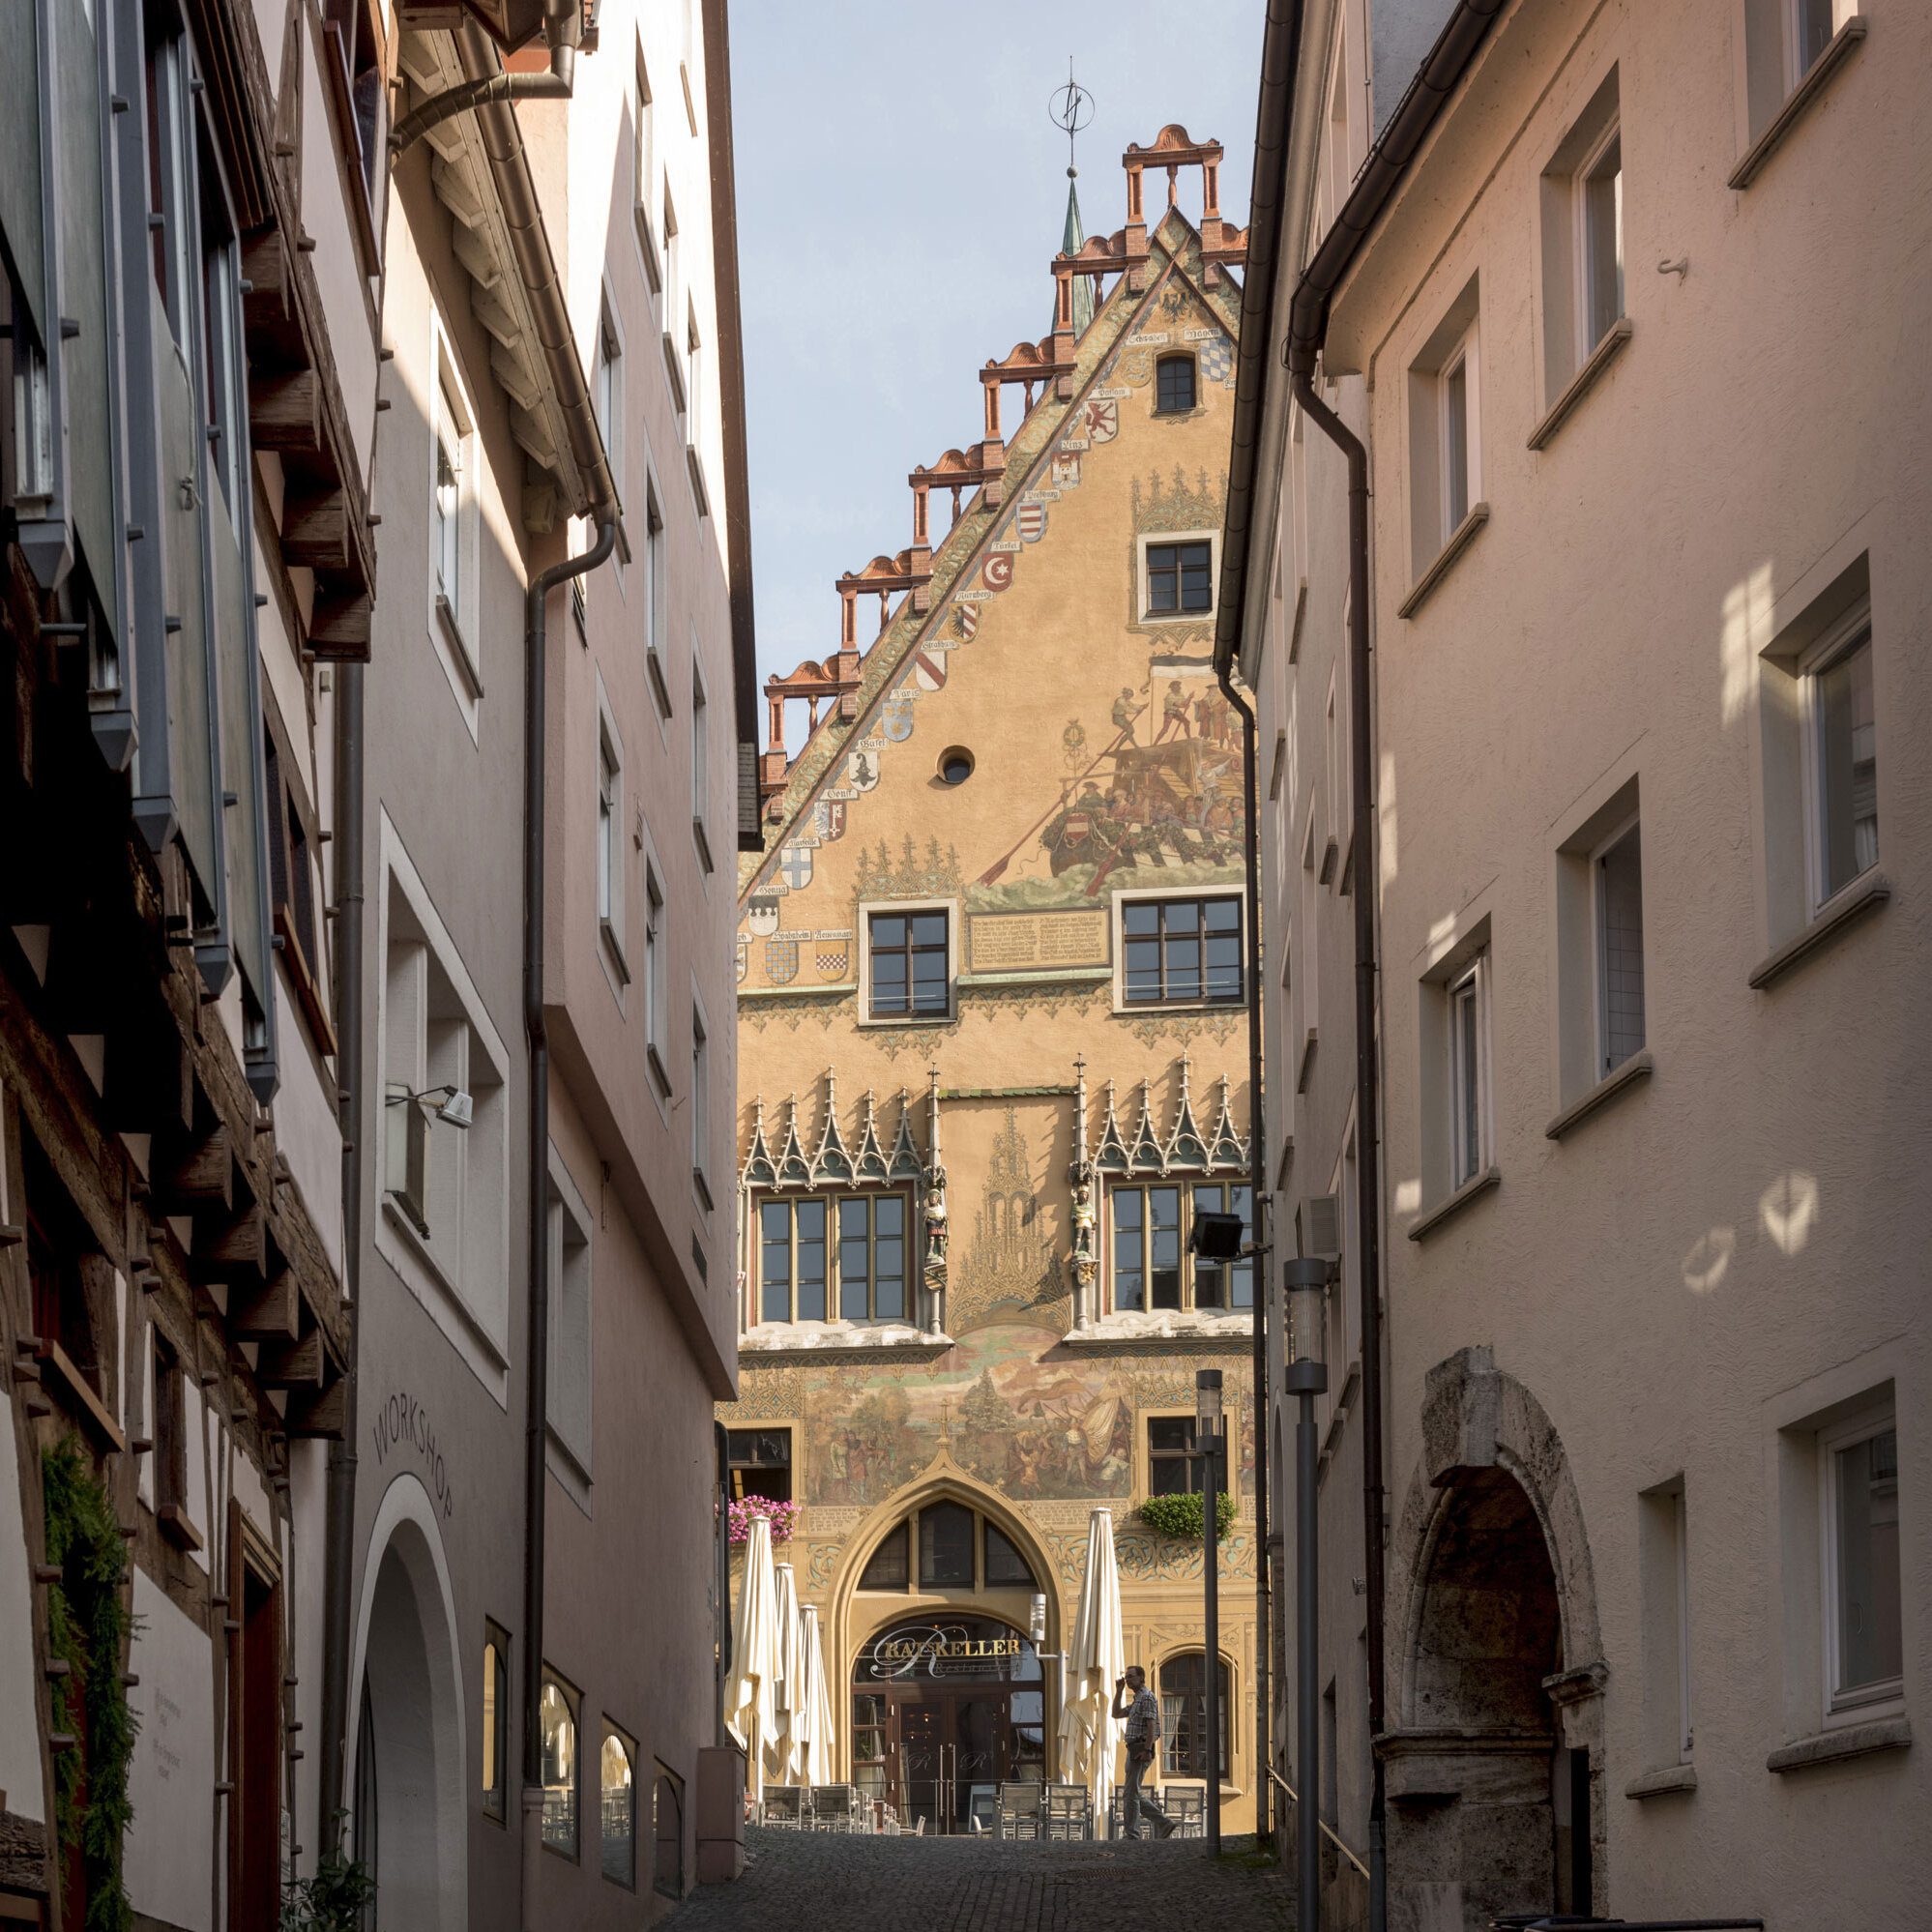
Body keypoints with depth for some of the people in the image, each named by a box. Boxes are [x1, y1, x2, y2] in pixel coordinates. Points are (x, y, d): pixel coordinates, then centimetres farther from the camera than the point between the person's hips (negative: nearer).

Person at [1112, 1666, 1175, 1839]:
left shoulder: (1147, 1697, -9)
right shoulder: (1137, 1699, 23)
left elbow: (1151, 1724, -18)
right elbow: (1117, 1714, 27)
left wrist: (1147, 1750, -26)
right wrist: (1119, 1691, 18)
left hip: (1141, 1749, -10)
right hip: (1134, 1751, 10)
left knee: (1131, 1793, -10)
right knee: (1135, 1794, 11)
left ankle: (1131, 1835, -10)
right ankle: (1164, 1823, 11)